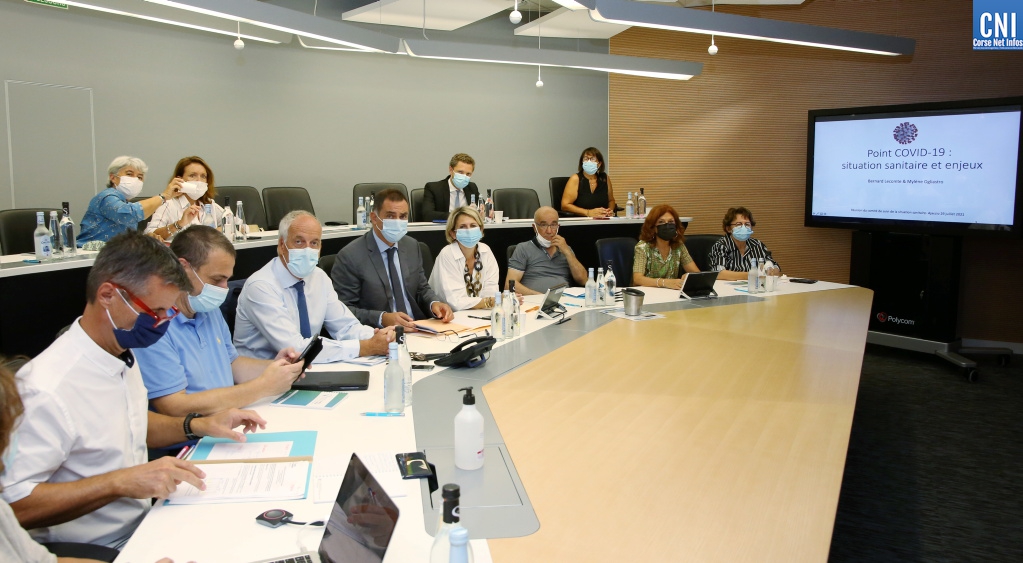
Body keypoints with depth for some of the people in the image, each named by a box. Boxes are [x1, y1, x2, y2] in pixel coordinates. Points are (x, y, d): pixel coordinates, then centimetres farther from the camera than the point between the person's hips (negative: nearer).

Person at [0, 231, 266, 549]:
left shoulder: (121, 352, 4)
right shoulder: (48, 390, -25)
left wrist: (197, 425, 6)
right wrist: (120, 482, -29)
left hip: (142, 525, 9)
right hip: (98, 549, -8)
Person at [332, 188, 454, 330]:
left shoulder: (412, 246, 9)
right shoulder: (350, 256, -10)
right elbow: (343, 309, -11)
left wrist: (434, 303, -4)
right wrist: (382, 318, -25)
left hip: (418, 330, 4)